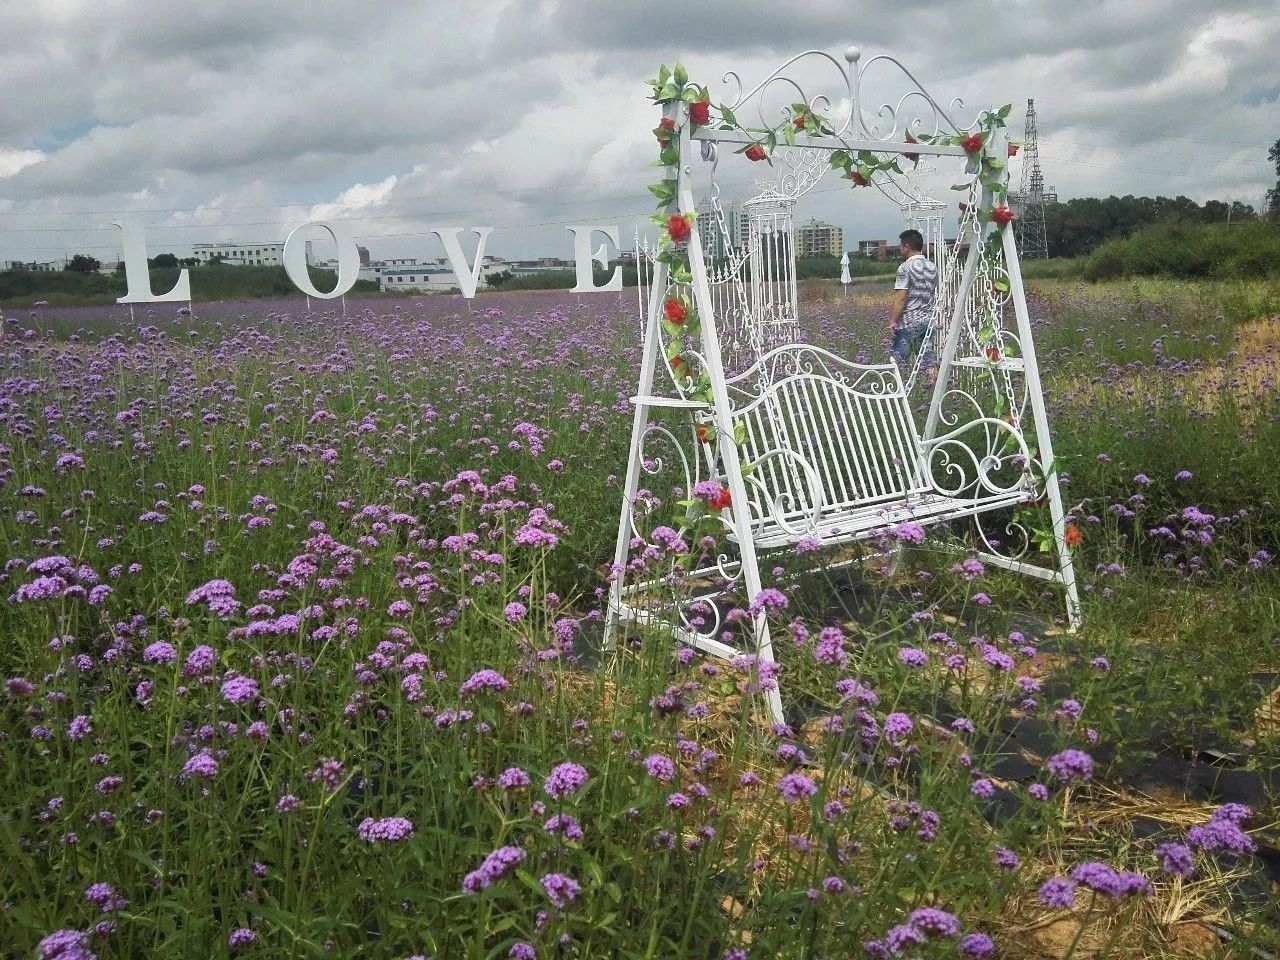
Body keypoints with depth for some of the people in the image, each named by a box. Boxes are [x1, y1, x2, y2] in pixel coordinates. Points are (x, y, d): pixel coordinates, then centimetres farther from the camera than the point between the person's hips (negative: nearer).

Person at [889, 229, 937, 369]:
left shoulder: (905, 267, -12)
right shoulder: (932, 267, 10)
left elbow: (901, 298, -15)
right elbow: (930, 292, 13)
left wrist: (892, 321, -12)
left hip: (909, 321, -7)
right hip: (928, 319, 7)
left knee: (899, 363, -1)